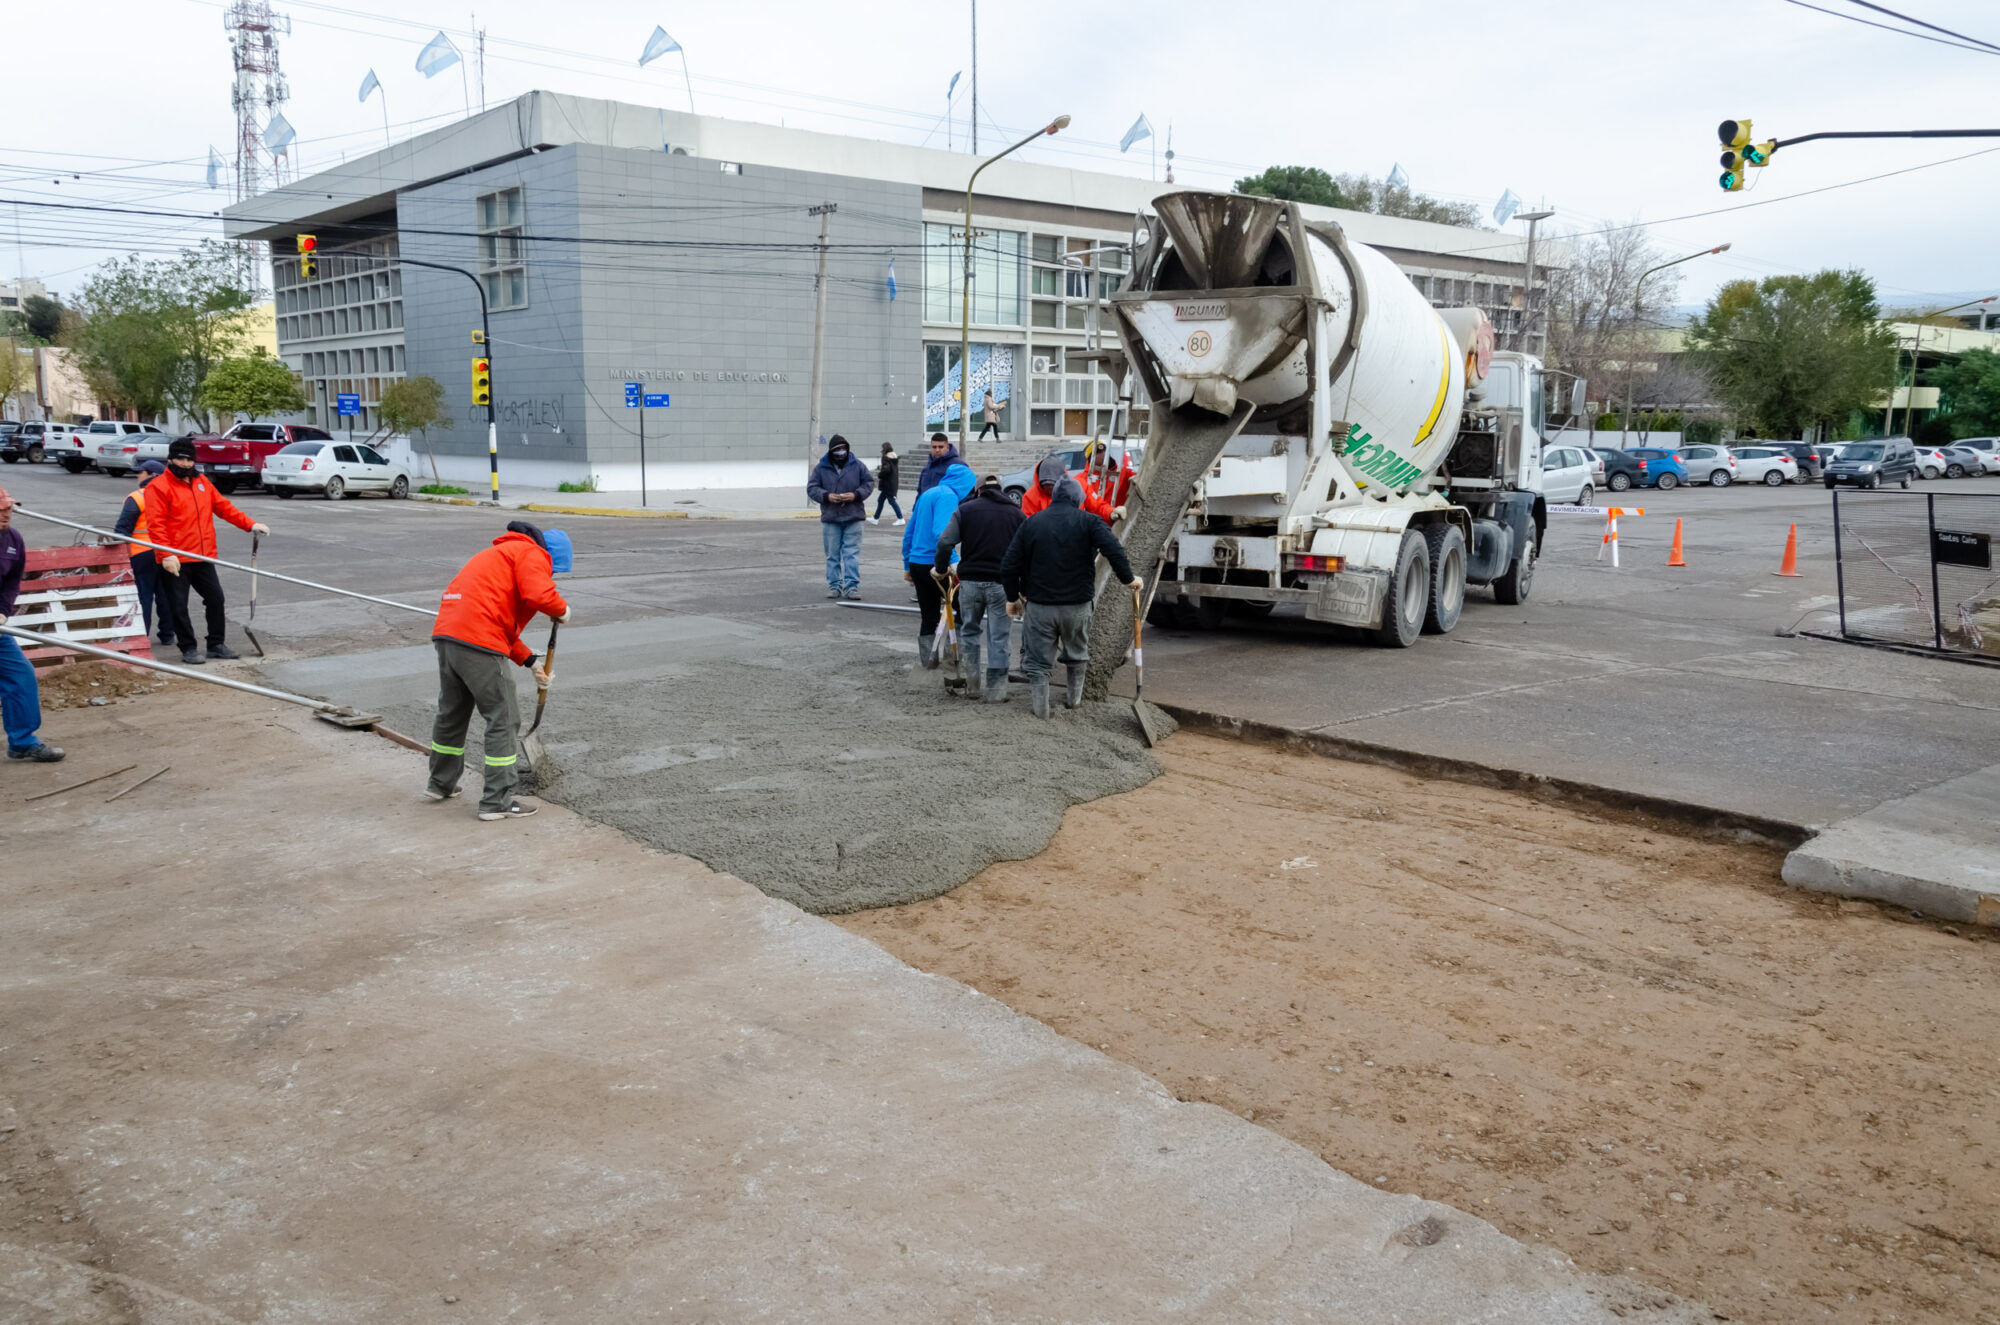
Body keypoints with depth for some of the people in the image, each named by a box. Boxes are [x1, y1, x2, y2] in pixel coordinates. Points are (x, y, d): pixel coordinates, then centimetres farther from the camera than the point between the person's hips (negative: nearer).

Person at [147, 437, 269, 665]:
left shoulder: (202, 483, 14)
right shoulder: (159, 487, -7)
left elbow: (224, 507, 20)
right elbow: (156, 524, -14)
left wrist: (249, 524, 10)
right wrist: (166, 555, -22)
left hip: (203, 557, 6)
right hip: (176, 560, -6)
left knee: (216, 598, 8)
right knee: (179, 606, 0)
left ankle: (216, 644, 19)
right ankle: (188, 649, 10)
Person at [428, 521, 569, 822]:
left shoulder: (502, 554, 31)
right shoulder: (533, 554, 2)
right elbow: (540, 595, -19)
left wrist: (531, 663, 23)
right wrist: (562, 610, 2)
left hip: (446, 635, 9)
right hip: (479, 643, -9)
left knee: (451, 713, 24)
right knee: (502, 721, 1)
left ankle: (441, 784, 41)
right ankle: (497, 802, 5)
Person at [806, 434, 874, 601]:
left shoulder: (857, 466, 3)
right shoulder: (821, 468, 3)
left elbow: (869, 483, 6)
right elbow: (811, 488, 3)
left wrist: (856, 495, -10)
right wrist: (827, 496, -14)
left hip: (853, 518, -1)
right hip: (830, 518, 1)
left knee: (852, 553, -3)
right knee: (832, 554, 7)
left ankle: (851, 586, -1)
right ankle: (834, 586, 15)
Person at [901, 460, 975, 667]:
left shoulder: (927, 494, 18)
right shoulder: (948, 496, -10)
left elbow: (909, 532, 22)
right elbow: (940, 531, -25)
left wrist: (907, 565, 27)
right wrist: (953, 561, -31)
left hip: (917, 563, 9)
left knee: (928, 617, 15)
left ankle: (928, 658, 19)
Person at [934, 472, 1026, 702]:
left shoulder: (965, 509, 4)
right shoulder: (1016, 513, 8)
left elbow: (945, 542, -7)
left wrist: (941, 569, 4)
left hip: (970, 581, 0)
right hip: (1002, 583, 0)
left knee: (969, 631, 17)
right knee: (999, 638, 5)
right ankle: (996, 690, 7)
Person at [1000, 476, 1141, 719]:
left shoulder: (1031, 523, 5)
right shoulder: (1088, 521, -2)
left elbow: (1008, 567, 4)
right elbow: (1113, 550, -17)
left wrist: (1013, 597, 15)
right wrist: (1128, 579, -8)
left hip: (1039, 606, 0)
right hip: (1077, 605, 0)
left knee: (1037, 660, 9)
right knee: (1077, 654, 22)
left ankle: (1039, 707, 6)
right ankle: (1074, 698, 32)